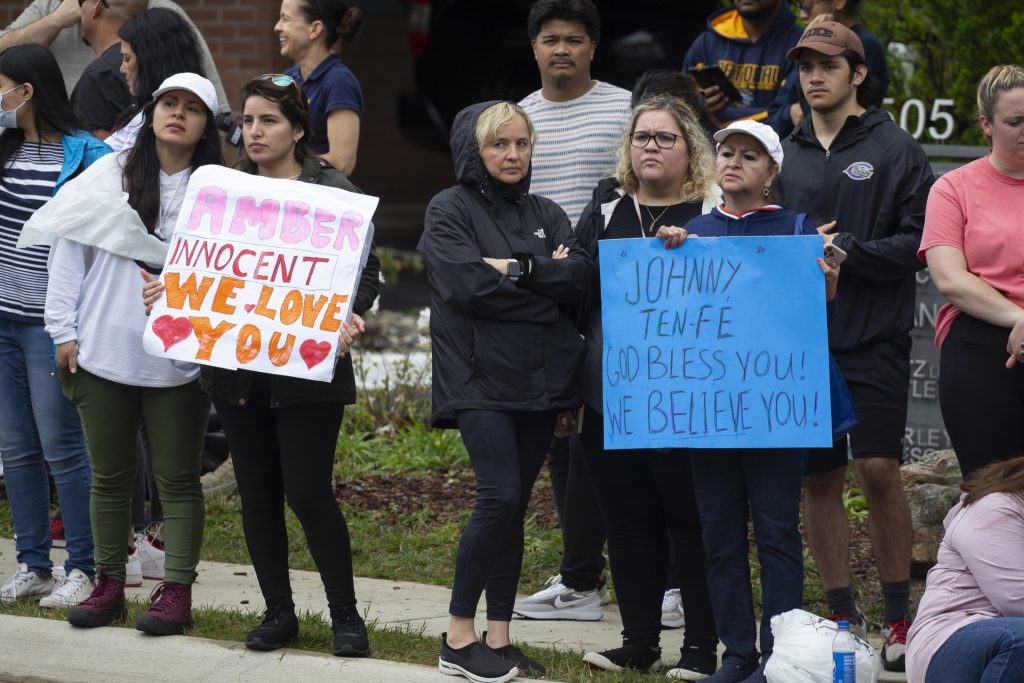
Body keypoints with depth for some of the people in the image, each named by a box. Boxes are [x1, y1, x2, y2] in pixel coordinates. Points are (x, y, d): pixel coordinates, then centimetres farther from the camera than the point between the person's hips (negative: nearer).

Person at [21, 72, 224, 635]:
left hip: (178, 360, -1)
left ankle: (176, 590, 8)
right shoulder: (109, 176, 4)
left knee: (177, 477, 3)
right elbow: (69, 249, 5)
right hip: (103, 352, 2)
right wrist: (64, 330, 0)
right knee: (109, 475, 10)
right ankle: (109, 584, 20)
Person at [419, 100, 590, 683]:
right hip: (481, 378, -5)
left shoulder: (547, 215, 16)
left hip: (540, 380, 5)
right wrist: (545, 283, -6)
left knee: (514, 508, 6)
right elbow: (466, 284, -14)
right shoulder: (450, 210, 1)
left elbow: (579, 274, -1)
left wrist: (515, 269, -12)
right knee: (500, 497, -16)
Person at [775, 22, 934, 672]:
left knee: (879, 469, -8)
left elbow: (918, 242, -6)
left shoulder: (895, 150, 1)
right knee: (818, 477, 5)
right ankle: (843, 614, 14)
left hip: (875, 338, -4)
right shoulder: (786, 156, 13)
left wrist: (848, 252, -15)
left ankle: (900, 614, 3)